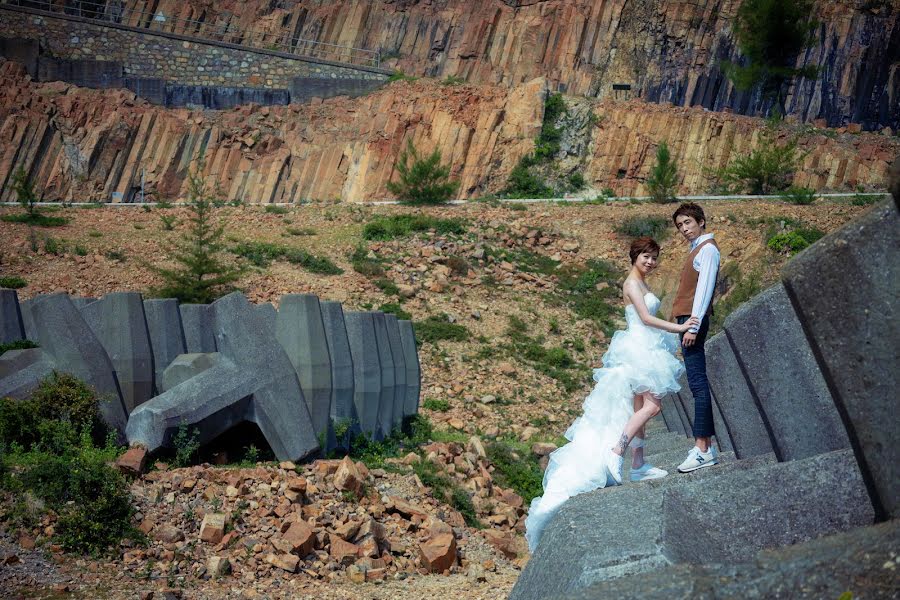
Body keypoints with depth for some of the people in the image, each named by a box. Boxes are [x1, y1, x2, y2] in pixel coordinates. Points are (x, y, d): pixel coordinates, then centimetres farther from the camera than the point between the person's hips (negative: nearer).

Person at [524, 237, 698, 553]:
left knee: (638, 408, 9)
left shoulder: (641, 283, 18)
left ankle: (638, 465, 11)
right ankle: (616, 452, -19)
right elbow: (645, 317, -19)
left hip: (645, 350, 10)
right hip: (639, 349, -10)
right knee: (651, 405, -17)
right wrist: (678, 328, -22)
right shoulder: (632, 283, -11)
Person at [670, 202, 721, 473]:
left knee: (698, 383, -13)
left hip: (694, 320, -10)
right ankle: (705, 445, 9)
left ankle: (703, 449, -16)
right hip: (687, 320, 10)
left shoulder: (707, 249, -6)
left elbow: (704, 288, -15)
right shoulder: (697, 249, 22)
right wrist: (688, 324, 15)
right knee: (697, 383, 8)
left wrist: (693, 325, -21)